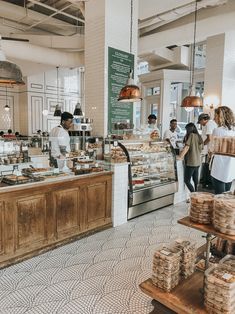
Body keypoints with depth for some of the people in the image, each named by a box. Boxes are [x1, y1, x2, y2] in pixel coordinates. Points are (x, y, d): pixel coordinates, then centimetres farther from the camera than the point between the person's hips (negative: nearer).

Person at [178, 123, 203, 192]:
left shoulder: (191, 135, -10)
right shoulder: (199, 136, 10)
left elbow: (186, 147, -16)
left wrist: (180, 157, -17)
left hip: (191, 162, -8)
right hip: (198, 162, 8)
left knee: (187, 180, -5)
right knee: (195, 180, 14)